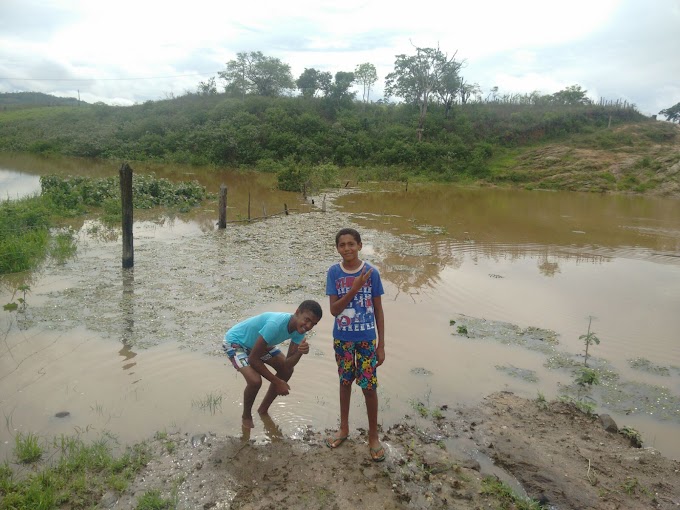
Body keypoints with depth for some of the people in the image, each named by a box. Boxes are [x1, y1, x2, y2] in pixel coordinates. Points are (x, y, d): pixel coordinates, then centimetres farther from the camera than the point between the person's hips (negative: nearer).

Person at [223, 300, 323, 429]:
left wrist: (300, 352, -36)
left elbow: (288, 364, -14)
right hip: (235, 342, -8)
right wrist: (277, 382, -24)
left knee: (287, 370, 6)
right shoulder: (275, 324, -40)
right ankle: (246, 417, 6)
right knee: (255, 380, -25)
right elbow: (253, 359, -32)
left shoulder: (299, 329, -16)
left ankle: (263, 409, 25)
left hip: (257, 342, 8)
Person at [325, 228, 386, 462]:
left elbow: (378, 310, -4)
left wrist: (381, 345, -4)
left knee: (369, 387, 4)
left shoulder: (371, 272, -10)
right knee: (345, 382, 16)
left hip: (367, 339, -1)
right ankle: (344, 428, 36)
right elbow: (334, 309, -14)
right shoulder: (334, 272, -8)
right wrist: (354, 288, -27)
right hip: (342, 338, 1)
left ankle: (373, 435, 24)